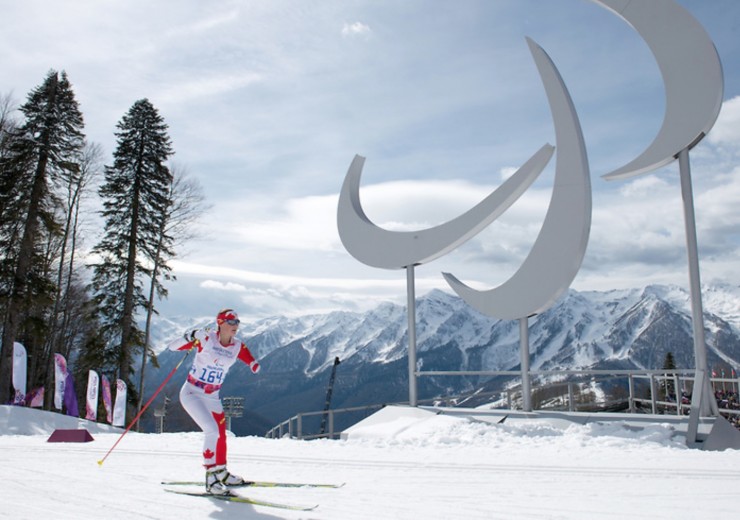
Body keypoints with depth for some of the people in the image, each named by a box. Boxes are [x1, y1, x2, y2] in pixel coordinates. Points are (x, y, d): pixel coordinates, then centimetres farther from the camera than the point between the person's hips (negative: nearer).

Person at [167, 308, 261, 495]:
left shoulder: (237, 347, -4)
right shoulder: (205, 338, -18)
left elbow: (255, 367, -2)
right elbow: (172, 347, -18)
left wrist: (254, 364, -26)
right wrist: (190, 337, -36)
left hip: (213, 397, 6)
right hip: (192, 393, -6)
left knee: (221, 434, 15)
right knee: (212, 431, -20)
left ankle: (221, 473, 36)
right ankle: (211, 477, -11)